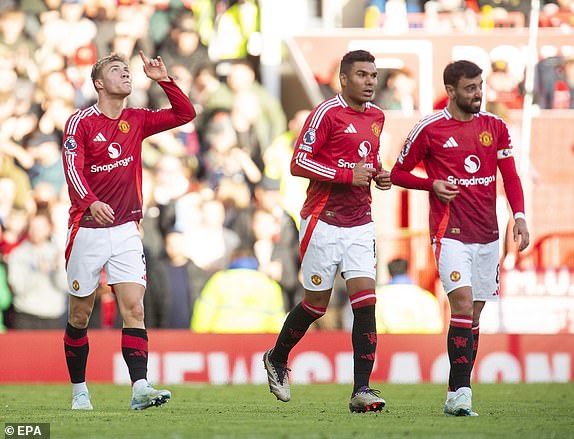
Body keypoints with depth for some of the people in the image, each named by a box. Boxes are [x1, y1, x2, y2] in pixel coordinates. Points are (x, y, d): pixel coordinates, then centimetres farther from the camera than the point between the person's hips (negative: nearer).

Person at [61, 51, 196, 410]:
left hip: (126, 231, 3)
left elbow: (185, 114, 10)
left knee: (134, 307, -12)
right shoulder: (80, 122, -5)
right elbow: (73, 168, -18)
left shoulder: (136, 121, 9)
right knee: (80, 314, 5)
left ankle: (140, 388, -20)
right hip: (87, 229, -3)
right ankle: (79, 390, 19)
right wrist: (91, 202, -36)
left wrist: (163, 80, -4)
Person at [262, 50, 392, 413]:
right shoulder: (327, 113, -10)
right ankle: (277, 359, 31)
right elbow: (299, 163, -14)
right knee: (316, 304, 4)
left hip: (360, 225, 5)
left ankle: (362, 390, -10)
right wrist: (348, 175, -19)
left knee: (365, 301, -8)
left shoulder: (376, 116, 12)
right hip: (324, 222, -5)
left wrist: (379, 173, 7)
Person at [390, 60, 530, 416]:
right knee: (463, 304, -20)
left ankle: (457, 397, 12)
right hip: (450, 233, -5)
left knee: (474, 316, 7)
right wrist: (432, 184, -10)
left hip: (487, 236, 5)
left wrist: (519, 217, -6)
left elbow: (510, 177, 8)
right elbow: (398, 173, 6)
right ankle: (461, 393, -22)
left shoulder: (495, 127, 8)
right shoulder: (429, 129, -3)